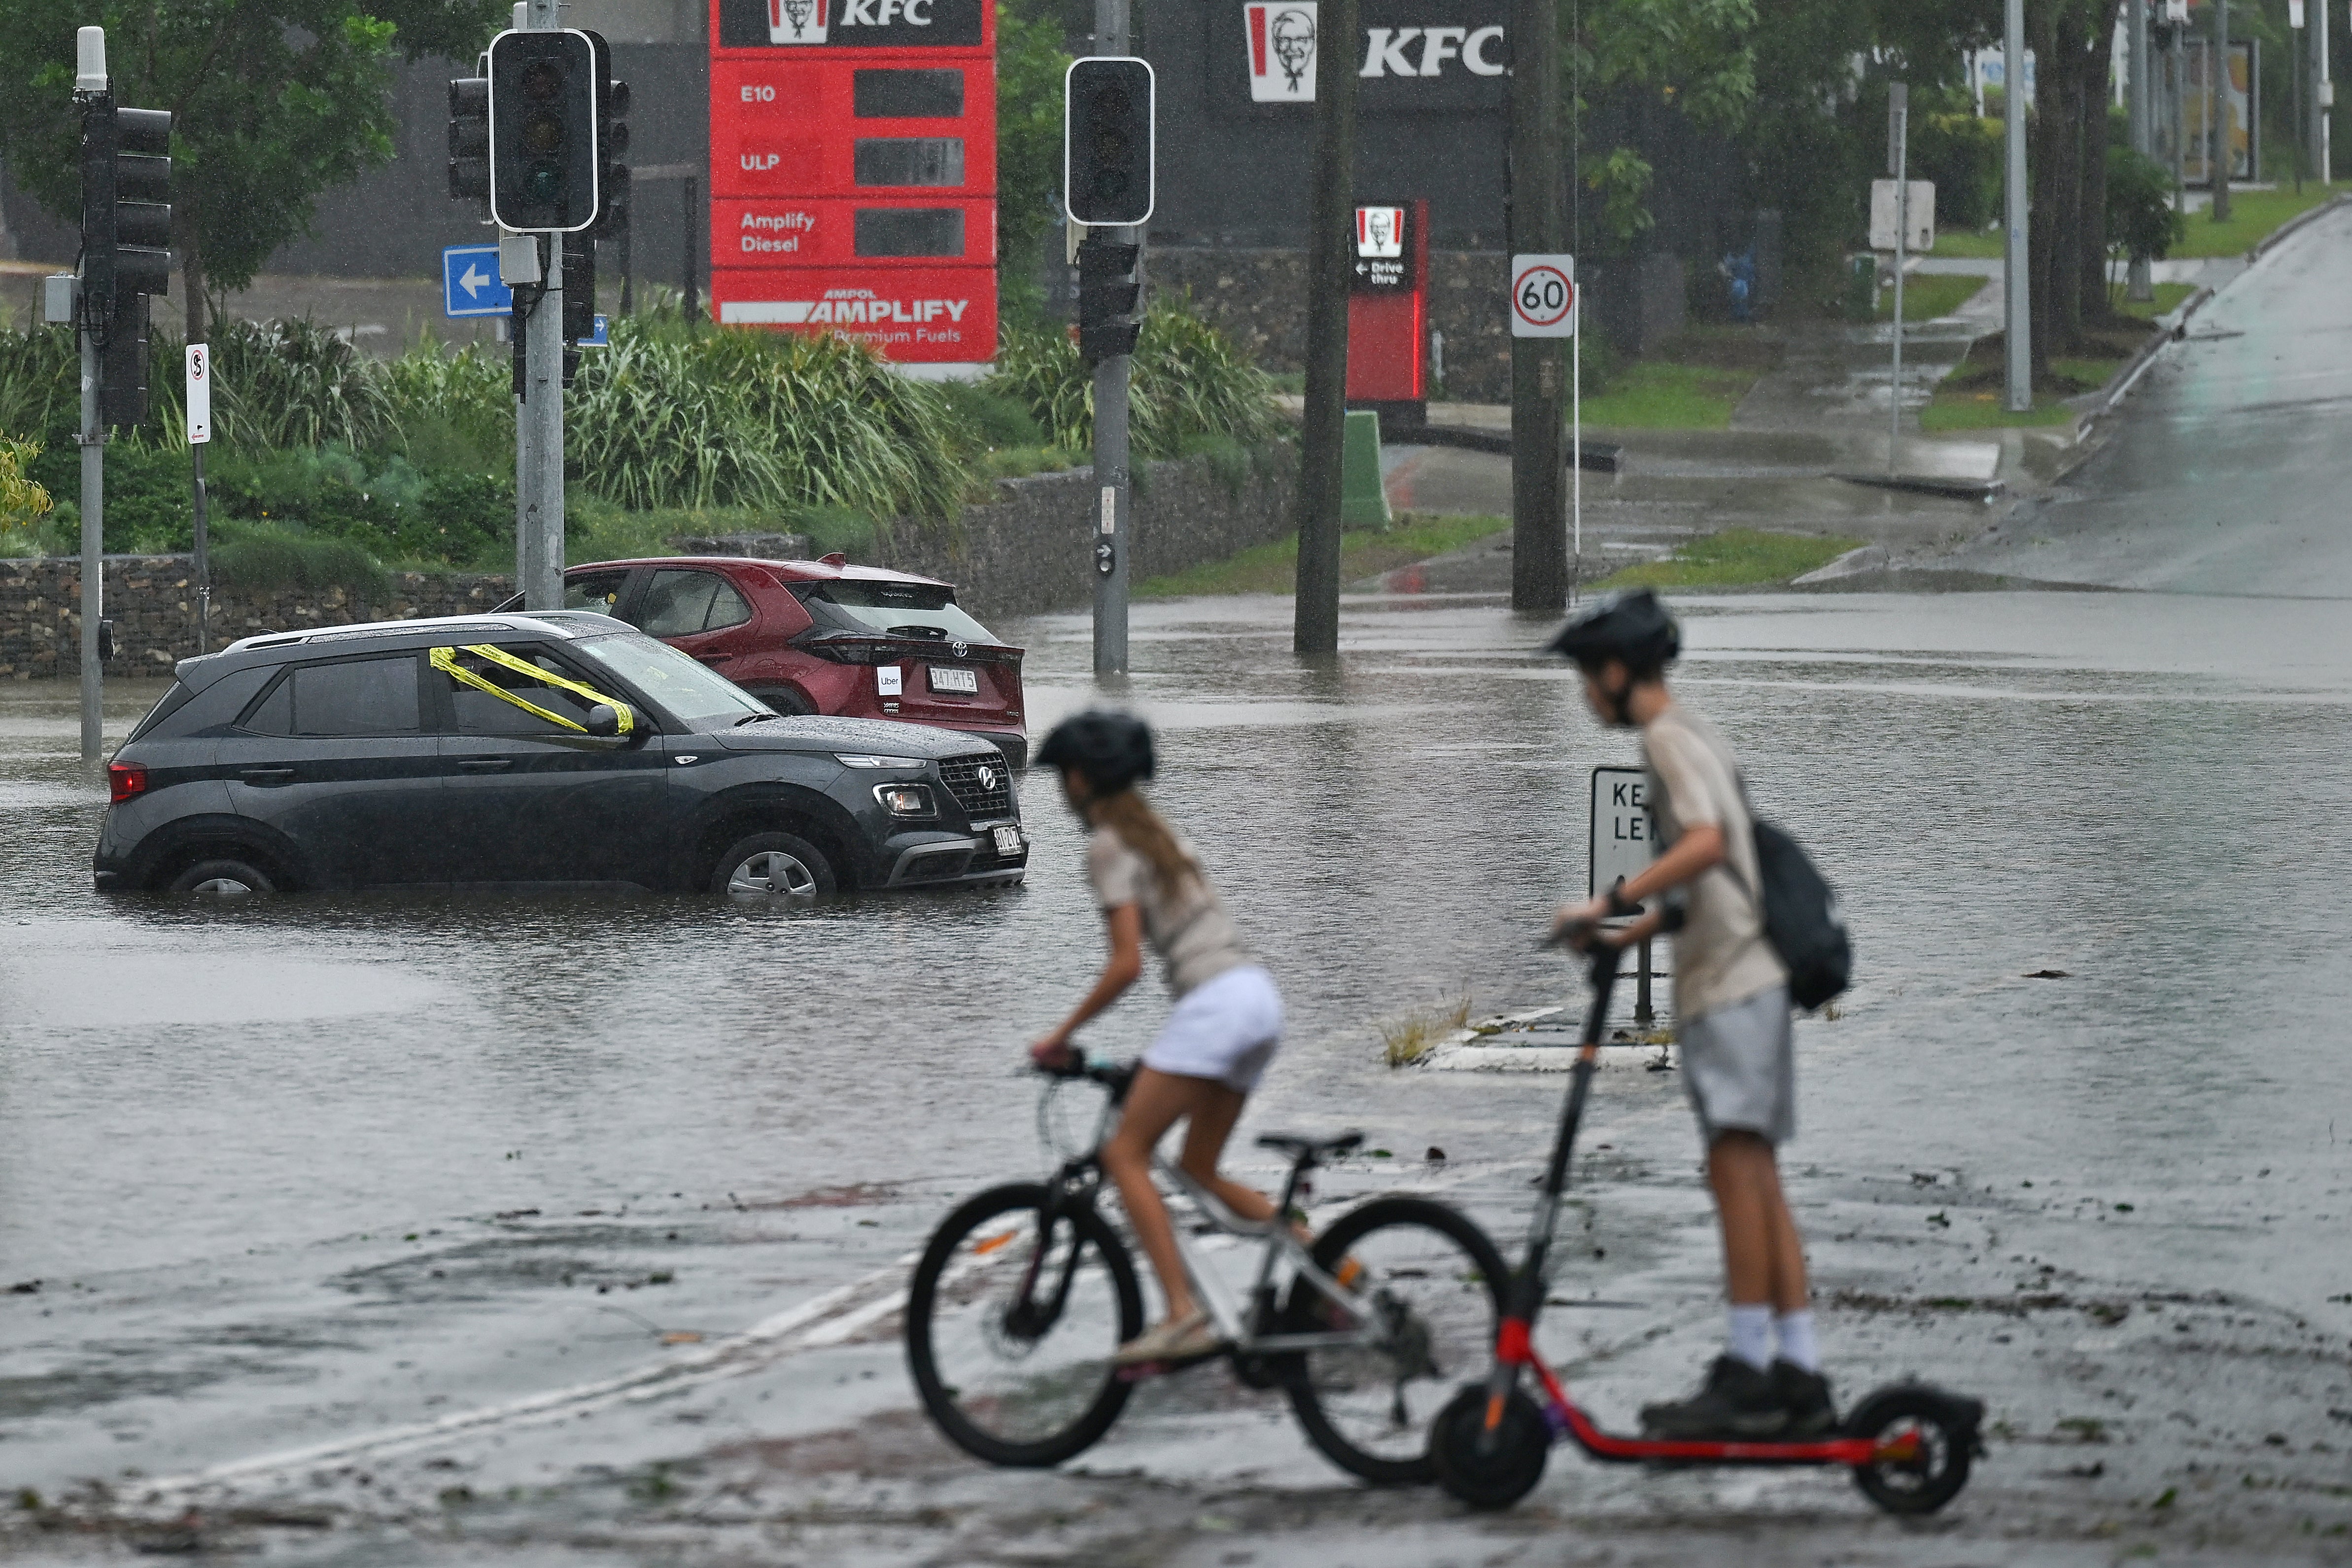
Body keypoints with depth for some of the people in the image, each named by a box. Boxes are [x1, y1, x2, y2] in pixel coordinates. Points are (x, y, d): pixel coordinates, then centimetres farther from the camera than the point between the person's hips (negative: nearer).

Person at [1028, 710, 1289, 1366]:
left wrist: (1061, 1035, -4)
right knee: (1199, 1170, 14)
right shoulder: (1156, 833, 23)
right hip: (1259, 996, 9)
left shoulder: (1108, 849, -4)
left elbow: (1126, 964, -13)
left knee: (1126, 1153, -8)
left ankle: (1183, 1314, -20)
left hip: (1215, 1001, -9)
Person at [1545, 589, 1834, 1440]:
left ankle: (1747, 1374, -14)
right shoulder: (1698, 737, 22)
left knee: (1737, 1168, -12)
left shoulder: (1668, 738, -8)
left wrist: (1611, 904, -25)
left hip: (1730, 983, -10)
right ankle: (1799, 1377, 9)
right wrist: (1630, 932, 26)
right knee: (1756, 1179, 9)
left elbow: (1705, 844, -25)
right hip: (1749, 978, 10)